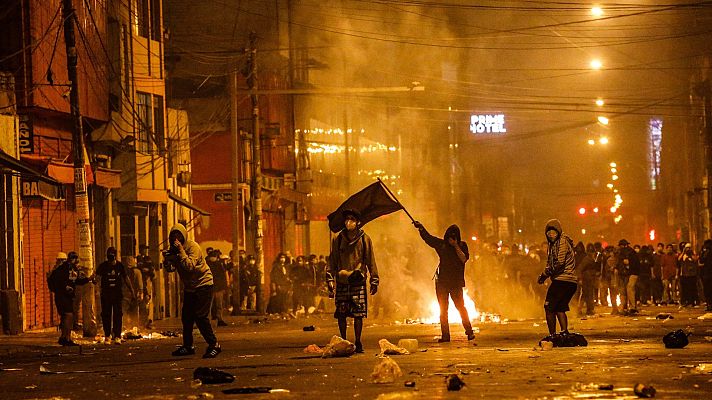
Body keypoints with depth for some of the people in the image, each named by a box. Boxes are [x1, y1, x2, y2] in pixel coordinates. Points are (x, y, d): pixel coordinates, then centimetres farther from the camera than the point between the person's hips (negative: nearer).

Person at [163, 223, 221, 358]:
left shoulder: (193, 247, -18)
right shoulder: (174, 249, 4)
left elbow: (189, 266, -31)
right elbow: (171, 267, 6)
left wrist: (181, 250, -31)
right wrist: (168, 258, -13)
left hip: (203, 284, -7)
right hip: (189, 287, 7)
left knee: (200, 316, -16)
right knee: (186, 316, 4)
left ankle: (214, 345, -11)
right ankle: (188, 346, 15)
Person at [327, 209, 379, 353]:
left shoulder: (364, 239, 3)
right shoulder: (338, 239, 6)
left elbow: (371, 261, 9)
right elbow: (332, 261, 10)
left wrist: (374, 281, 7)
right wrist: (330, 281, 5)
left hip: (358, 282, -1)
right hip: (342, 282, 1)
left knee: (358, 314, -3)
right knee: (341, 314, 1)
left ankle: (357, 343, 7)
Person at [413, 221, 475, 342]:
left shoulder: (462, 245, 3)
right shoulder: (441, 244, 8)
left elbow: (464, 259, -10)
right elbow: (427, 237, 10)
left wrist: (456, 246, -14)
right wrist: (421, 228, -1)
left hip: (456, 281, -3)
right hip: (442, 281, 3)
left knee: (460, 307, -7)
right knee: (443, 309, 2)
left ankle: (469, 332, -2)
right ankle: (445, 335, 4)